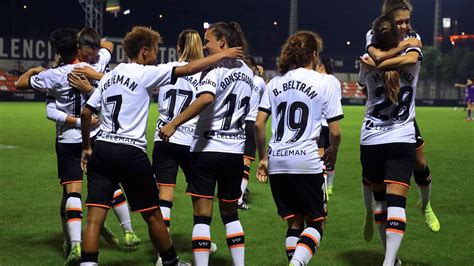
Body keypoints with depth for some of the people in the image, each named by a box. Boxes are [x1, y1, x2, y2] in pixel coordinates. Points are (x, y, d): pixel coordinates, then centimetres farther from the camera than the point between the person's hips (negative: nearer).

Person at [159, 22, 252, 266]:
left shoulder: (218, 69, -12)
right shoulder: (247, 72, 11)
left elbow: (206, 98, -31)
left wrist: (174, 123, -29)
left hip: (208, 148, -6)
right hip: (235, 150, 6)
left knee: (202, 215, -2)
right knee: (230, 213, 18)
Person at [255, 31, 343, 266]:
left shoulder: (275, 82, 10)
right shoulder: (324, 84, -1)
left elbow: (259, 124, 5)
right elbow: (335, 131, -2)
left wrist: (263, 158, 14)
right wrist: (333, 152, 17)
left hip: (277, 161, 4)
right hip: (307, 162, -4)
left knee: (294, 222, 16)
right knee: (316, 222, 6)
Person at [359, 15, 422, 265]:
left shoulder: (368, 63, -1)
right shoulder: (413, 56, -4)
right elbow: (411, 56, -27)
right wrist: (387, 62, -15)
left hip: (370, 141, 1)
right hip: (402, 141, -1)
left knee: (380, 200, 16)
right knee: (396, 203, -7)